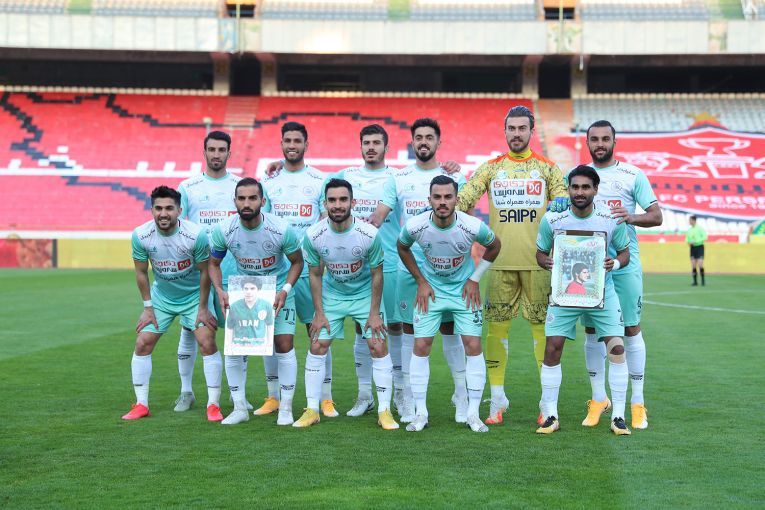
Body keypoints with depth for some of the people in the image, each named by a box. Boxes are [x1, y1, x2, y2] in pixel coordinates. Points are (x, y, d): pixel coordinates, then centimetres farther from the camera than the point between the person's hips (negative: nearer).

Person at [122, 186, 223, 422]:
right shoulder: (140, 235, -18)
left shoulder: (196, 235, -25)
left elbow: (205, 271, -12)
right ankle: (141, 405, 9)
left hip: (194, 296, -2)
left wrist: (203, 308, -9)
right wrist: (148, 308, -1)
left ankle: (214, 405, 0)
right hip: (161, 296, 3)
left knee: (207, 343, -13)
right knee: (142, 344, -3)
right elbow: (141, 272, -3)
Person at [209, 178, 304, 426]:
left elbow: (297, 261, -7)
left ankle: (286, 408, 6)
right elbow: (214, 263, -1)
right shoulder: (223, 230, -19)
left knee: (284, 344, -8)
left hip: (278, 289, -2)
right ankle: (239, 408, 11)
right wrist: (220, 290, -17)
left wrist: (285, 290, -20)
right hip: (242, 290, 2)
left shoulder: (282, 229, -25)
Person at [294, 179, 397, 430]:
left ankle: (384, 411, 3)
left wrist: (375, 313, -9)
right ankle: (312, 410, 8)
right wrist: (319, 313, -5)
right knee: (317, 347, -3)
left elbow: (377, 274, -12)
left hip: (365, 294, -1)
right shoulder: (313, 235, -20)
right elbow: (315, 274, -6)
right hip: (332, 294, 2)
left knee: (378, 347, -7)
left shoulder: (369, 234, -25)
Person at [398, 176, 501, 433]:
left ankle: (473, 414, 6)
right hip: (430, 290, 1)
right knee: (420, 346, -5)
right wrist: (421, 281, -2)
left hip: (464, 291, -1)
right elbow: (402, 248, 2)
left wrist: (475, 279, -5)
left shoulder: (473, 226, -24)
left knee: (473, 346, -6)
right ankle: (421, 413, 6)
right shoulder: (415, 226, -22)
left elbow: (494, 246, -2)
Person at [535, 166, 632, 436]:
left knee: (617, 348, -9)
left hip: (602, 292, 0)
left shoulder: (612, 220, -10)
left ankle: (618, 416, 5)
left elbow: (624, 252, 2)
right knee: (552, 348, -7)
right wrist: (546, 262, -21)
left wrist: (616, 263, -21)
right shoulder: (552, 219, -10)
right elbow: (540, 252, 3)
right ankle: (550, 415, 6)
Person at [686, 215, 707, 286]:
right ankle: (695, 281, 5)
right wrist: (688, 242, -3)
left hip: (699, 247, -5)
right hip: (692, 248, 5)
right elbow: (687, 238, 21)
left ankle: (703, 280, -3)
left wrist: (695, 242, -19)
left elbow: (704, 237, -13)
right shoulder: (689, 230, 11)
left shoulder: (700, 228, -6)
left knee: (700, 264, -14)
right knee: (693, 265, -1)